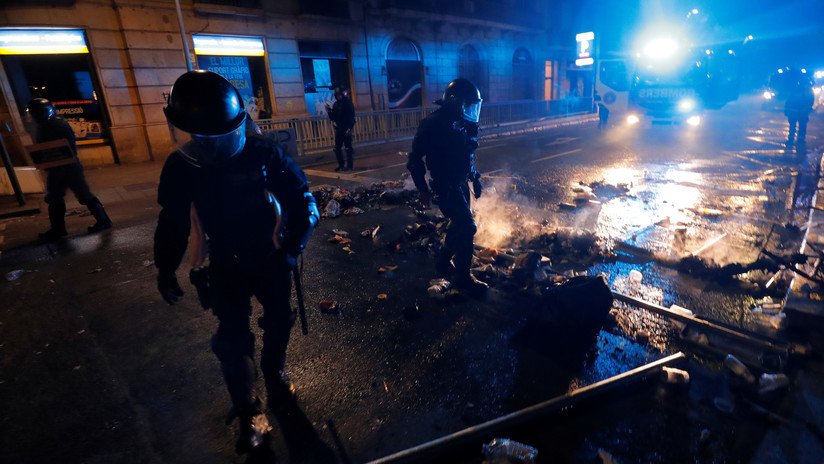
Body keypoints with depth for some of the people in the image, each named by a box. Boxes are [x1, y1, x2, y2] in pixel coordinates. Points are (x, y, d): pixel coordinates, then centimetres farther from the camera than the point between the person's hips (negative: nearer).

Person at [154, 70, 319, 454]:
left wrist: (293, 246, -20)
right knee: (232, 339, -1)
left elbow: (300, 198, -12)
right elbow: (173, 221, 2)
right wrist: (165, 268, 3)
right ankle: (249, 414, 18)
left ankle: (275, 376, 45)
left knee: (278, 322, 16)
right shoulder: (180, 168, -12)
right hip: (226, 265, 0)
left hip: (270, 258, 0)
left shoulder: (261, 152, -19)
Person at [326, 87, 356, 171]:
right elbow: (332, 117, 14)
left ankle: (349, 165, 2)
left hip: (346, 129, -7)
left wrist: (350, 128, -19)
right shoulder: (336, 104, 12)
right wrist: (329, 111, -5)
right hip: (338, 129, 7)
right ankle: (341, 165, 17)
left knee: (348, 148, -2)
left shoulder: (348, 103, -5)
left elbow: (352, 117, -11)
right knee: (337, 148, 7)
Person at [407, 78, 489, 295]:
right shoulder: (433, 124, -17)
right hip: (445, 186, -9)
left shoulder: (463, 123, 7)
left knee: (459, 224, 17)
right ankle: (463, 277, 2)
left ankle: (444, 261, 37)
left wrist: (475, 178, 17)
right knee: (467, 227, -10)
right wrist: (422, 189, -16)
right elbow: (415, 158, -15)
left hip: (461, 183, 9)